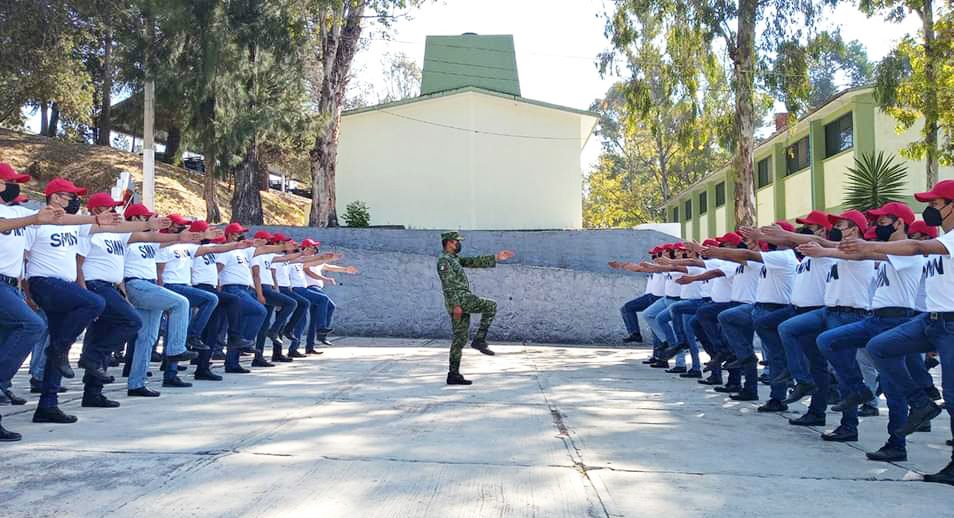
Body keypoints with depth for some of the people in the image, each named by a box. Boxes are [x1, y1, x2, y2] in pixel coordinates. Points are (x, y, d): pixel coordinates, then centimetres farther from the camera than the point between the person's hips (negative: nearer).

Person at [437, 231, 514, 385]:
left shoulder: (455, 259, 23)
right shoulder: (444, 260, -8)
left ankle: (453, 374, 8)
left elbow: (474, 262, 21)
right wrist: (456, 305, -22)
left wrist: (496, 257, 16)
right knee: (490, 306, -6)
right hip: (459, 299, -10)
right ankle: (479, 339, -6)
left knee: (460, 339, 8)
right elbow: (449, 285, -16)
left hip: (461, 302, 10)